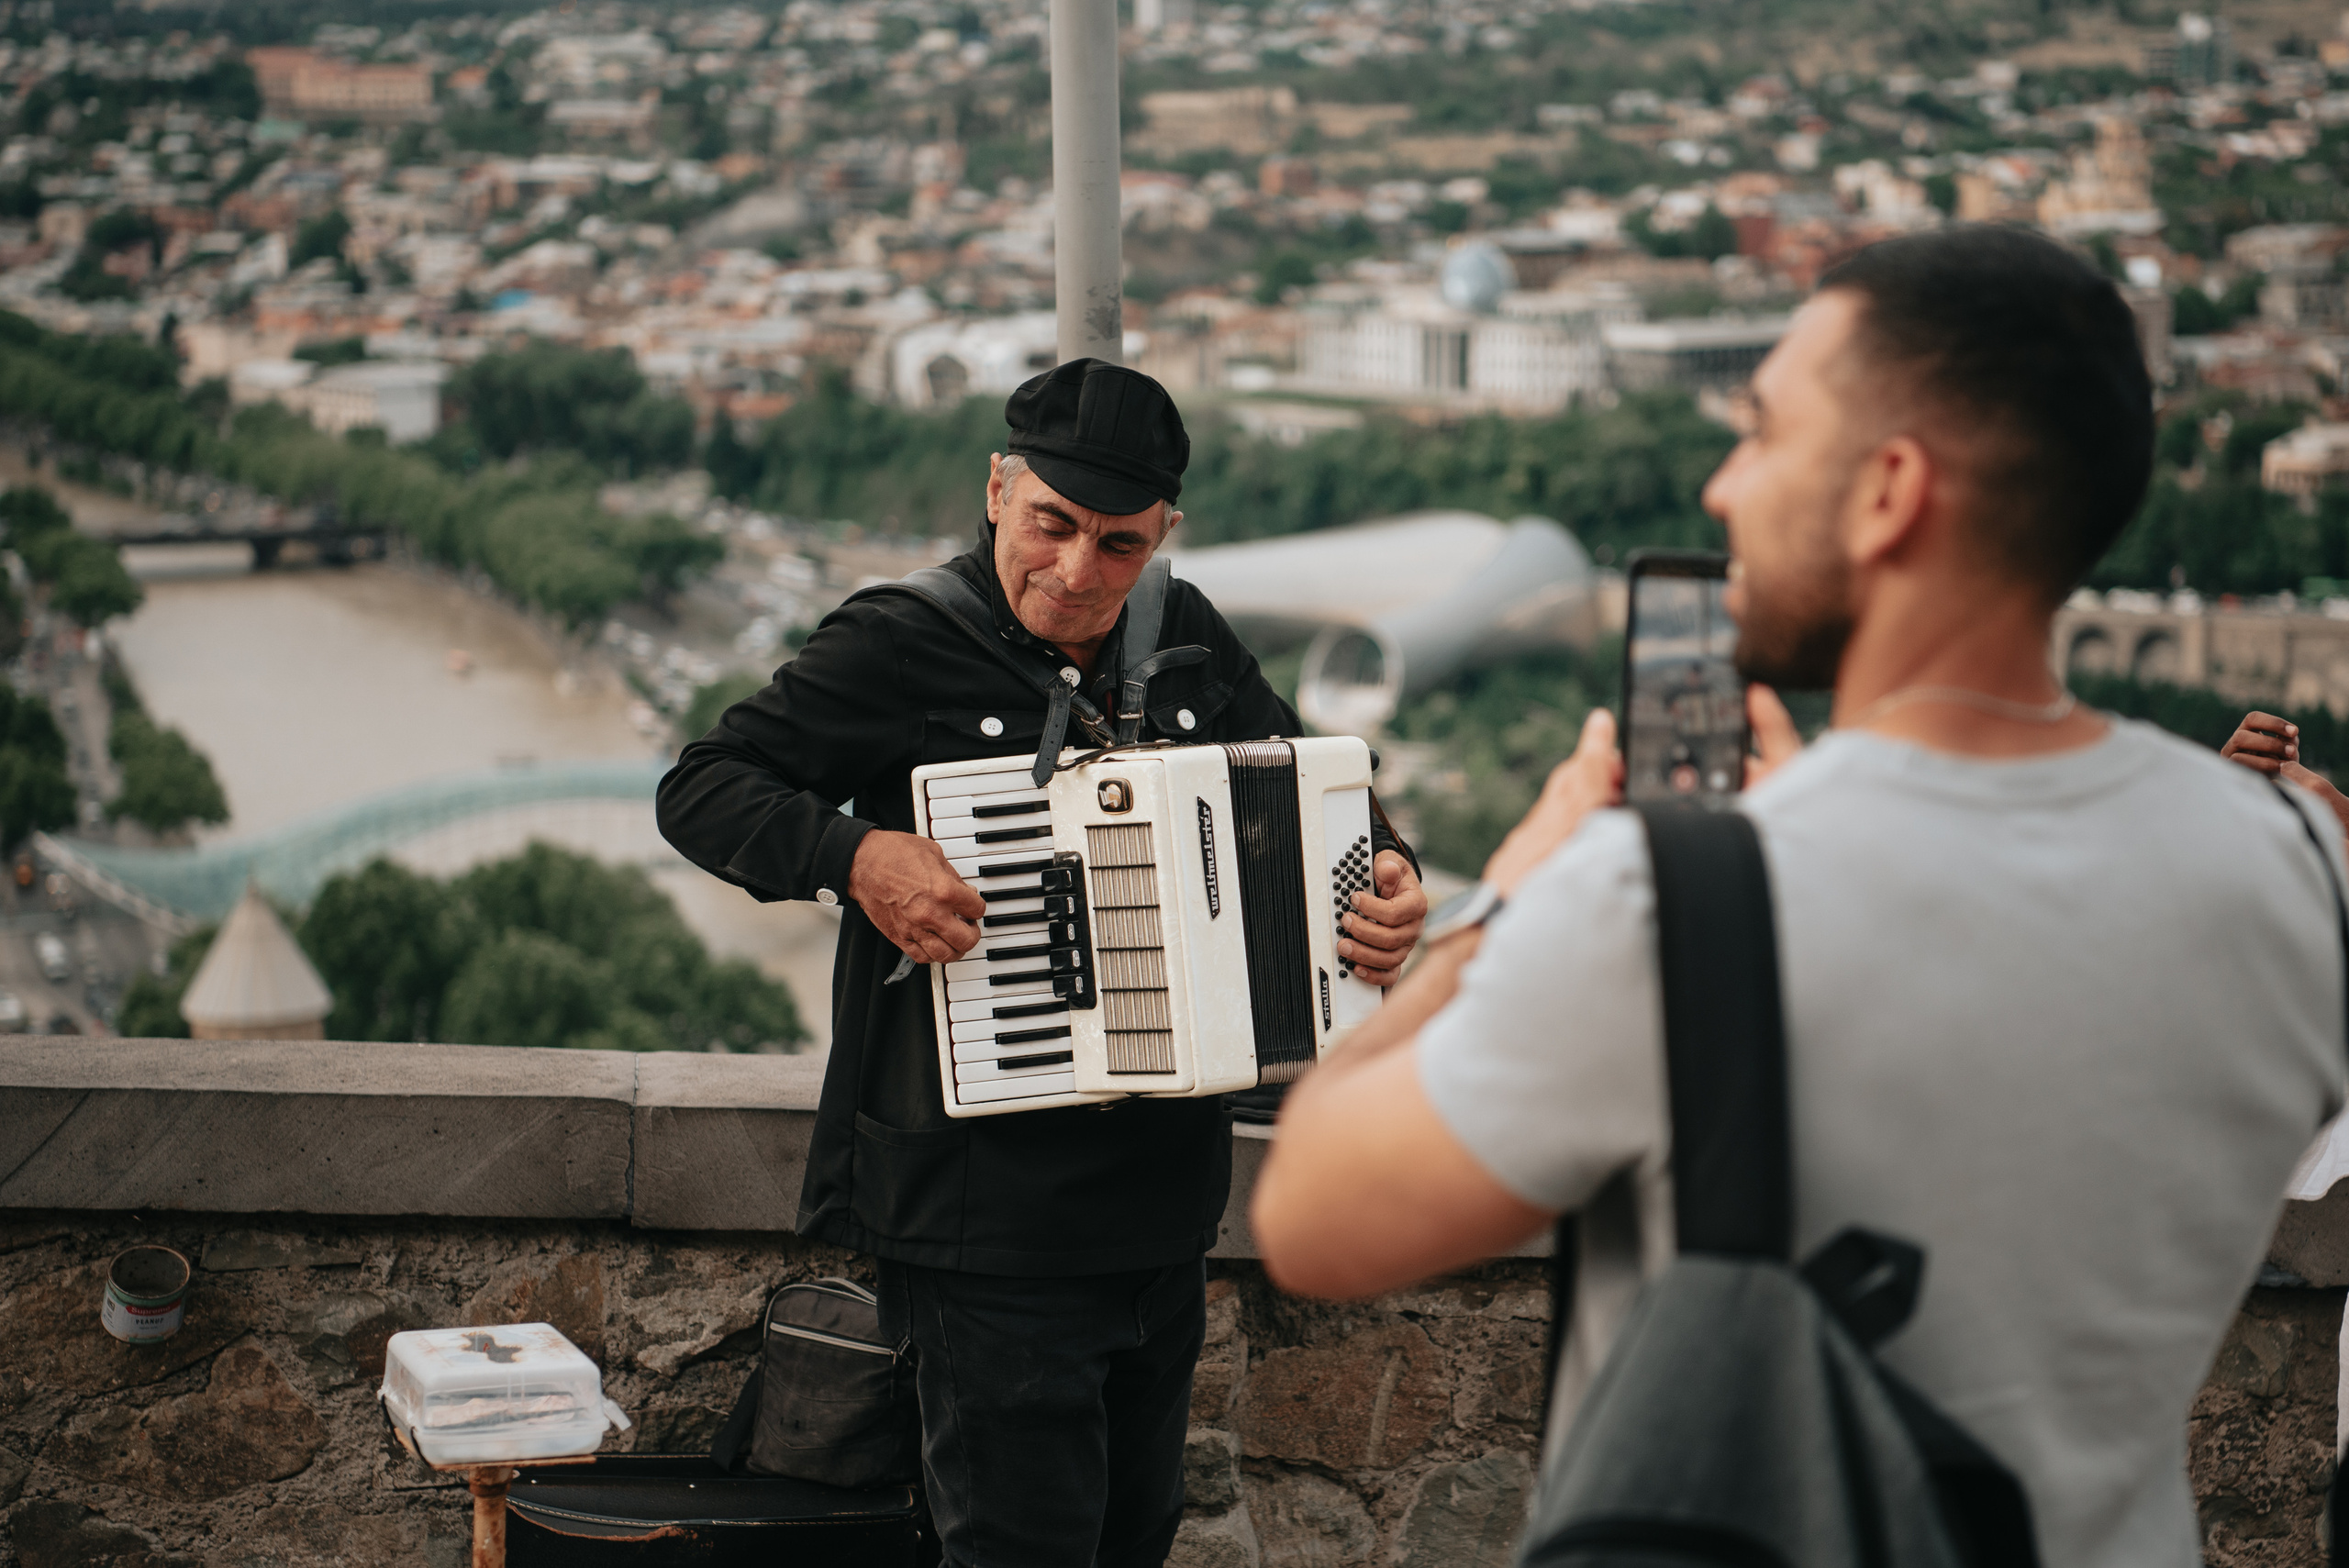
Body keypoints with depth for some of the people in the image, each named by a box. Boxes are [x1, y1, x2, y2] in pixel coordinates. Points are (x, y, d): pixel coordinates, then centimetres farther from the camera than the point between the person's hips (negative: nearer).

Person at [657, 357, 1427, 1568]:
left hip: (1162, 1197, 6)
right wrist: (855, 855, -24)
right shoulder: (900, 647, -9)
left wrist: (1383, 877, 0)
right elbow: (698, 789, -9)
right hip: (987, 1212, -6)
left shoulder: (1187, 641, 7)